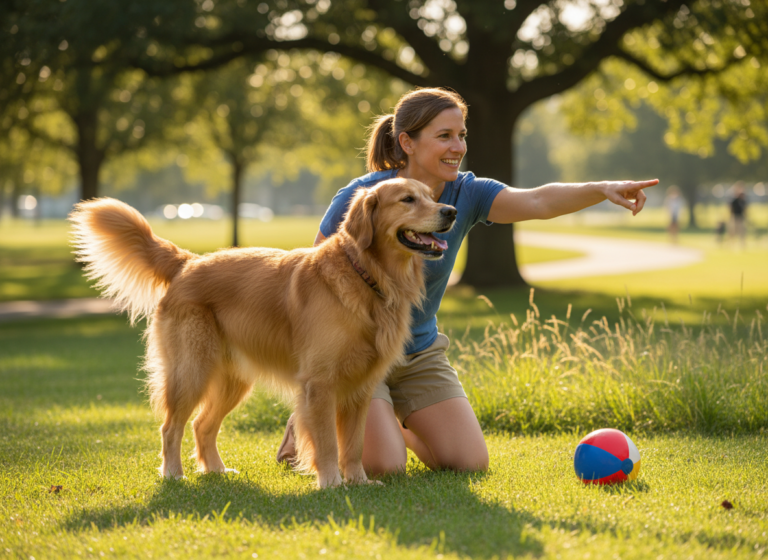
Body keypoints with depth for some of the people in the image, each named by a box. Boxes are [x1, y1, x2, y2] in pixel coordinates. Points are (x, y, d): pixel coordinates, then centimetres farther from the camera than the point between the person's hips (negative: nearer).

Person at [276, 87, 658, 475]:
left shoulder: (465, 195, -10)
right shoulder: (360, 198, -20)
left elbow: (538, 202, -28)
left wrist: (602, 190, -47)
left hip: (419, 353, 5)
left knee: (471, 463, -5)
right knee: (384, 465, -21)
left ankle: (399, 424, 25)